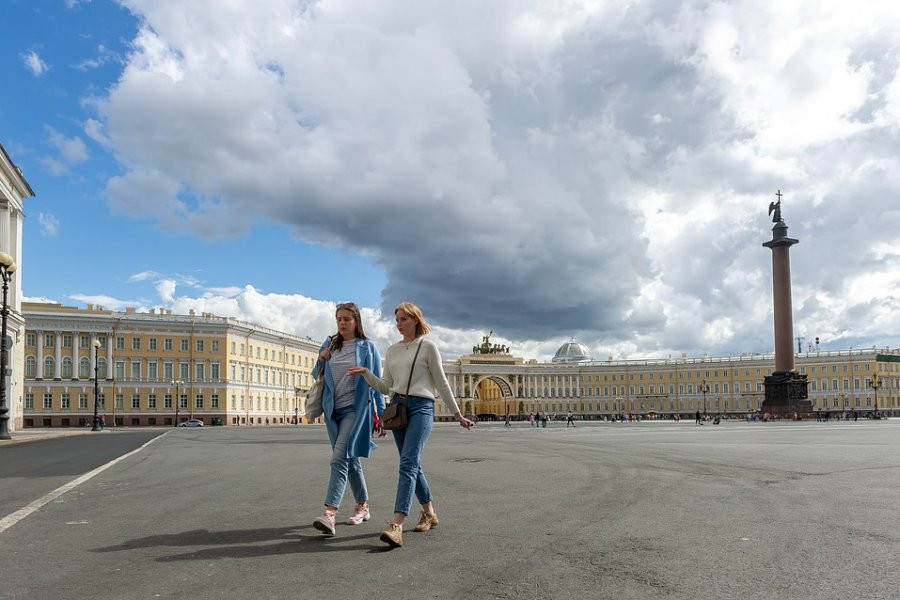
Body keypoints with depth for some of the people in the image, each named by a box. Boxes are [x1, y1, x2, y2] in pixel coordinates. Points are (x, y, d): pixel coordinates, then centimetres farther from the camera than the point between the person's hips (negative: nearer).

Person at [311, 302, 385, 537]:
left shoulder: (367, 347, 0)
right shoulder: (329, 345, 11)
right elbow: (317, 376, 18)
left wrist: (381, 413, -2)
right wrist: (321, 360, -2)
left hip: (356, 409, -5)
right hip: (333, 409, 5)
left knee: (340, 458, -17)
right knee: (350, 459, 14)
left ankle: (330, 513, -24)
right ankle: (363, 505, 28)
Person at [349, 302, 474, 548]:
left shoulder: (428, 346, 1)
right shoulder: (392, 350, 15)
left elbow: (441, 383, 4)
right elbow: (385, 387, 12)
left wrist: (456, 413, 4)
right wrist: (366, 373, -3)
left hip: (421, 407, -6)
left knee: (408, 464, -18)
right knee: (413, 465, 11)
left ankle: (396, 526, -26)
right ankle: (429, 513, 28)